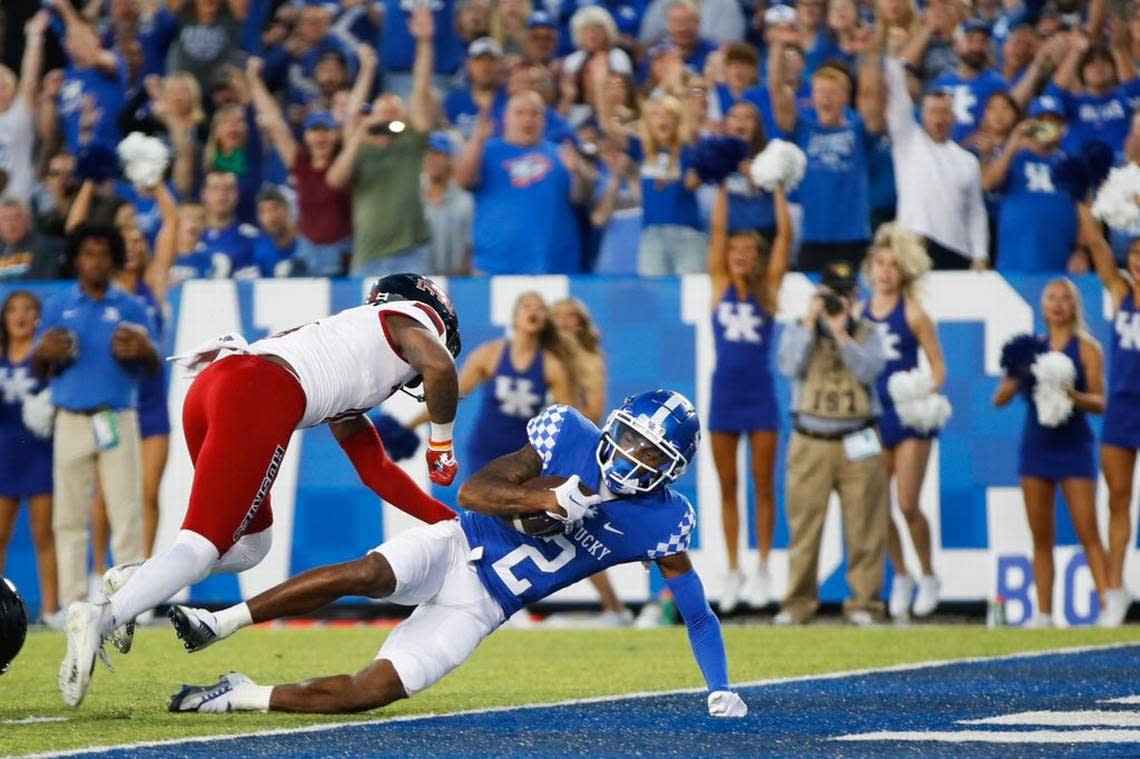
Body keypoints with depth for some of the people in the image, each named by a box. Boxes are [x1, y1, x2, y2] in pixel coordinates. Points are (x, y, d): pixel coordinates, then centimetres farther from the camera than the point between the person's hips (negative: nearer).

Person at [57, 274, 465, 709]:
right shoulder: (413, 317, 19)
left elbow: (374, 470, 43)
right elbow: (440, 366, -3)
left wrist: (447, 521, 44)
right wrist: (442, 441, 13)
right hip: (258, 398, -8)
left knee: (250, 546, 23)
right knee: (204, 546, -12)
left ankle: (135, 583, 6)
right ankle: (102, 617, -30)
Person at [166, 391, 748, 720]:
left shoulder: (657, 523, -6)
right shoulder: (570, 437, -8)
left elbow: (697, 611, 0)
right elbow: (473, 492, -12)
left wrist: (720, 690, -9)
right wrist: (549, 501, -27)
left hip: (478, 607, 1)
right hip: (454, 547, -1)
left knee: (369, 694, -16)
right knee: (363, 575, -33)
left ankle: (242, 697, -1)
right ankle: (217, 624, -24)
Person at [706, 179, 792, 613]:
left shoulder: (768, 288, 5)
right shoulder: (720, 287, 7)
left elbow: (785, 235, 0)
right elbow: (717, 230, 4)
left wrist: (777, 189, 1)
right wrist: (723, 187, 5)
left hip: (760, 393, -1)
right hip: (724, 393, 1)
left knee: (763, 484, 1)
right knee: (727, 486, 4)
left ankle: (762, 569, 7)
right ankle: (733, 570, 8)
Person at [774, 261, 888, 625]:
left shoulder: (866, 334, 10)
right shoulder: (798, 331, 10)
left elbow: (868, 371, -8)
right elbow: (789, 366, -8)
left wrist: (841, 333, -13)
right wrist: (810, 322, -8)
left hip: (857, 443, 0)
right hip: (810, 444, 0)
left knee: (864, 528, -2)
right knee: (804, 527, -2)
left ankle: (863, 603, 2)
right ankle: (798, 604, 3)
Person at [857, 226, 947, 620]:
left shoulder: (913, 313, -4)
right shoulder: (858, 311, 7)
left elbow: (938, 367, -3)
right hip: (872, 416, 4)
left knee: (908, 506, -7)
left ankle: (928, 576, 12)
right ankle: (900, 576, 19)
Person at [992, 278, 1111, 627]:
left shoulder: (1087, 348, -1)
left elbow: (1099, 402, -5)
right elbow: (1000, 399, 6)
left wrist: (1073, 395, -24)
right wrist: (1015, 377, -14)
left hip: (1073, 445, -4)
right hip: (1036, 445, 4)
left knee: (1088, 531, -11)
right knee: (1041, 536, 5)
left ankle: (1108, 602, -15)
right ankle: (1043, 612, 8)